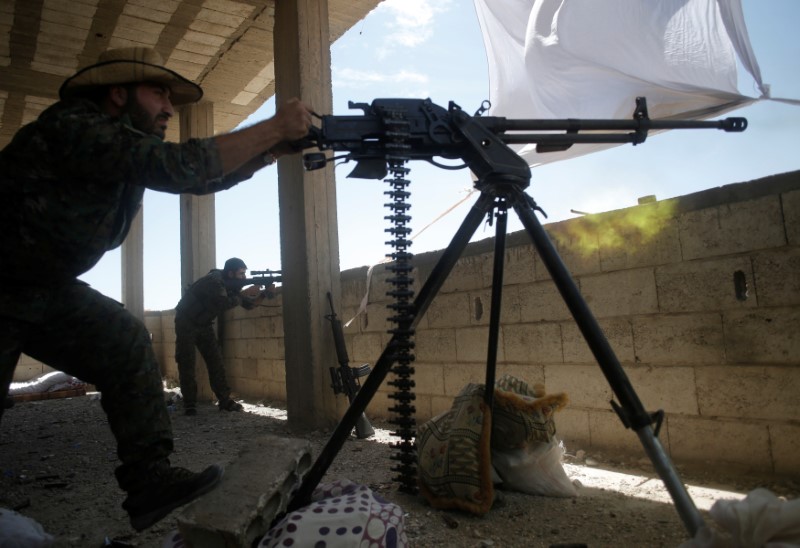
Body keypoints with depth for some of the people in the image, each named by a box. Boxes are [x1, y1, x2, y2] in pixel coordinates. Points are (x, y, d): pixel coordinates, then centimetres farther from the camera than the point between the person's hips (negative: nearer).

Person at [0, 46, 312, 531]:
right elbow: (180, 166, -33)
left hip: (46, 291, 8)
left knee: (127, 344, -3)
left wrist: (276, 144, -8)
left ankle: (151, 479, -1)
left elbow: (206, 177, 5)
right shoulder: (75, 126, -22)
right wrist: (275, 127, -28)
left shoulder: (132, 146, 5)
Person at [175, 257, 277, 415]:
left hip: (203, 324, 7)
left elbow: (248, 305, -1)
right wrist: (245, 293, -29)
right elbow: (224, 303, -37)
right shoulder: (214, 281, -26)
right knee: (187, 363, -6)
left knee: (215, 360, 0)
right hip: (186, 323, -7)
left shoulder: (230, 284, 0)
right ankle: (189, 404, 0)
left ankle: (225, 400, 2)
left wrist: (265, 293, -16)